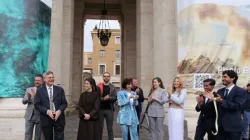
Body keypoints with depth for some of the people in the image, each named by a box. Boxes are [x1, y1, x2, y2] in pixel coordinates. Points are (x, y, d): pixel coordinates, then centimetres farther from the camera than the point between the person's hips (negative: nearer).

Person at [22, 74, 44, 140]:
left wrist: (35, 95, -25)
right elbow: (24, 102, 1)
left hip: (40, 117, -2)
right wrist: (28, 97, -20)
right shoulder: (29, 89, 5)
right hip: (29, 116, 2)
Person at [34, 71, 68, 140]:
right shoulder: (40, 91, 3)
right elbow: (37, 105, -3)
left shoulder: (60, 89, 6)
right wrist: (47, 111, -16)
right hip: (46, 119, 0)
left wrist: (59, 111, -14)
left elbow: (64, 103, 5)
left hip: (59, 118, 1)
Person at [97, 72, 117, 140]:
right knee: (100, 127, 8)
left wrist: (108, 98, -20)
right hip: (100, 109, -1)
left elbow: (115, 98, -3)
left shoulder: (113, 87, 6)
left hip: (109, 109, 1)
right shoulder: (98, 87, 2)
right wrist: (103, 98, -20)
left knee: (110, 128, 8)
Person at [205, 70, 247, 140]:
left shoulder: (241, 91, -7)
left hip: (233, 126, -5)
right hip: (220, 125, 5)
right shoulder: (220, 91, 11)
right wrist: (213, 99, -12)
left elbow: (237, 106, -20)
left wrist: (222, 101, -25)